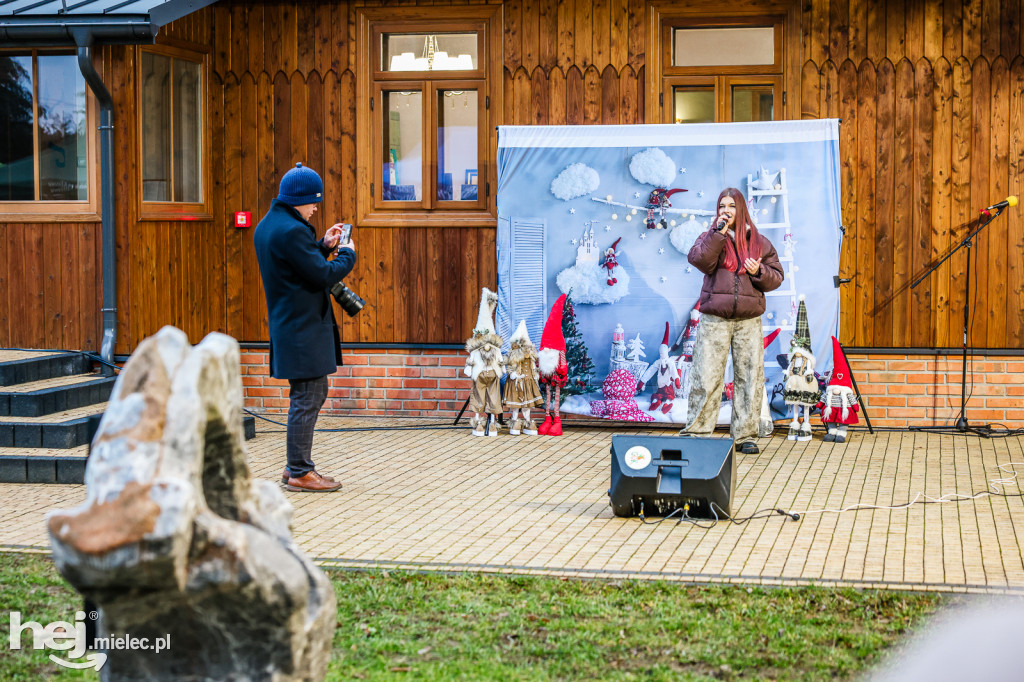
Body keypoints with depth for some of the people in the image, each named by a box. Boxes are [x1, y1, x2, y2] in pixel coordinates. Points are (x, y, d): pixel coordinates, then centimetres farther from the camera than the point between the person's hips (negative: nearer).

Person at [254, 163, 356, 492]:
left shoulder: (267, 226, 12)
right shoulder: (292, 231, -20)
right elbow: (323, 275, -19)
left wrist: (324, 247, 11)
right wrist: (347, 254, -3)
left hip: (288, 325, 11)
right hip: (303, 328, -11)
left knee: (312, 393, 18)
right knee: (306, 398, -4)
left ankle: (296, 466, 23)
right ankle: (299, 473, 2)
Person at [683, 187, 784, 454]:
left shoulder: (758, 241, 13)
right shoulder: (712, 237, 9)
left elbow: (776, 278, 13)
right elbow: (699, 260, -12)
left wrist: (759, 271, -7)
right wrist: (719, 231, -14)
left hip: (748, 320, 2)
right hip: (715, 319, -2)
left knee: (750, 377, 2)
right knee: (706, 377, -6)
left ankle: (745, 435, 10)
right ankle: (697, 432, 2)